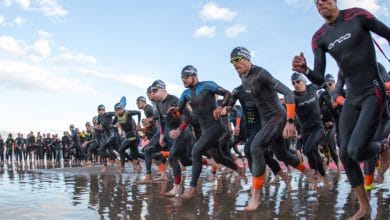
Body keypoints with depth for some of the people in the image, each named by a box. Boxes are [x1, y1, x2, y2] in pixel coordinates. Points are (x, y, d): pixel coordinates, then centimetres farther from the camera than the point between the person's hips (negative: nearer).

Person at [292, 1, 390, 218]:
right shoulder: (319, 38, 3)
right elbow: (320, 79, 1)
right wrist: (305, 70, -21)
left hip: (373, 92, -5)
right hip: (351, 97, 5)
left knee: (357, 151, -21)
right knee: (345, 154, 4)